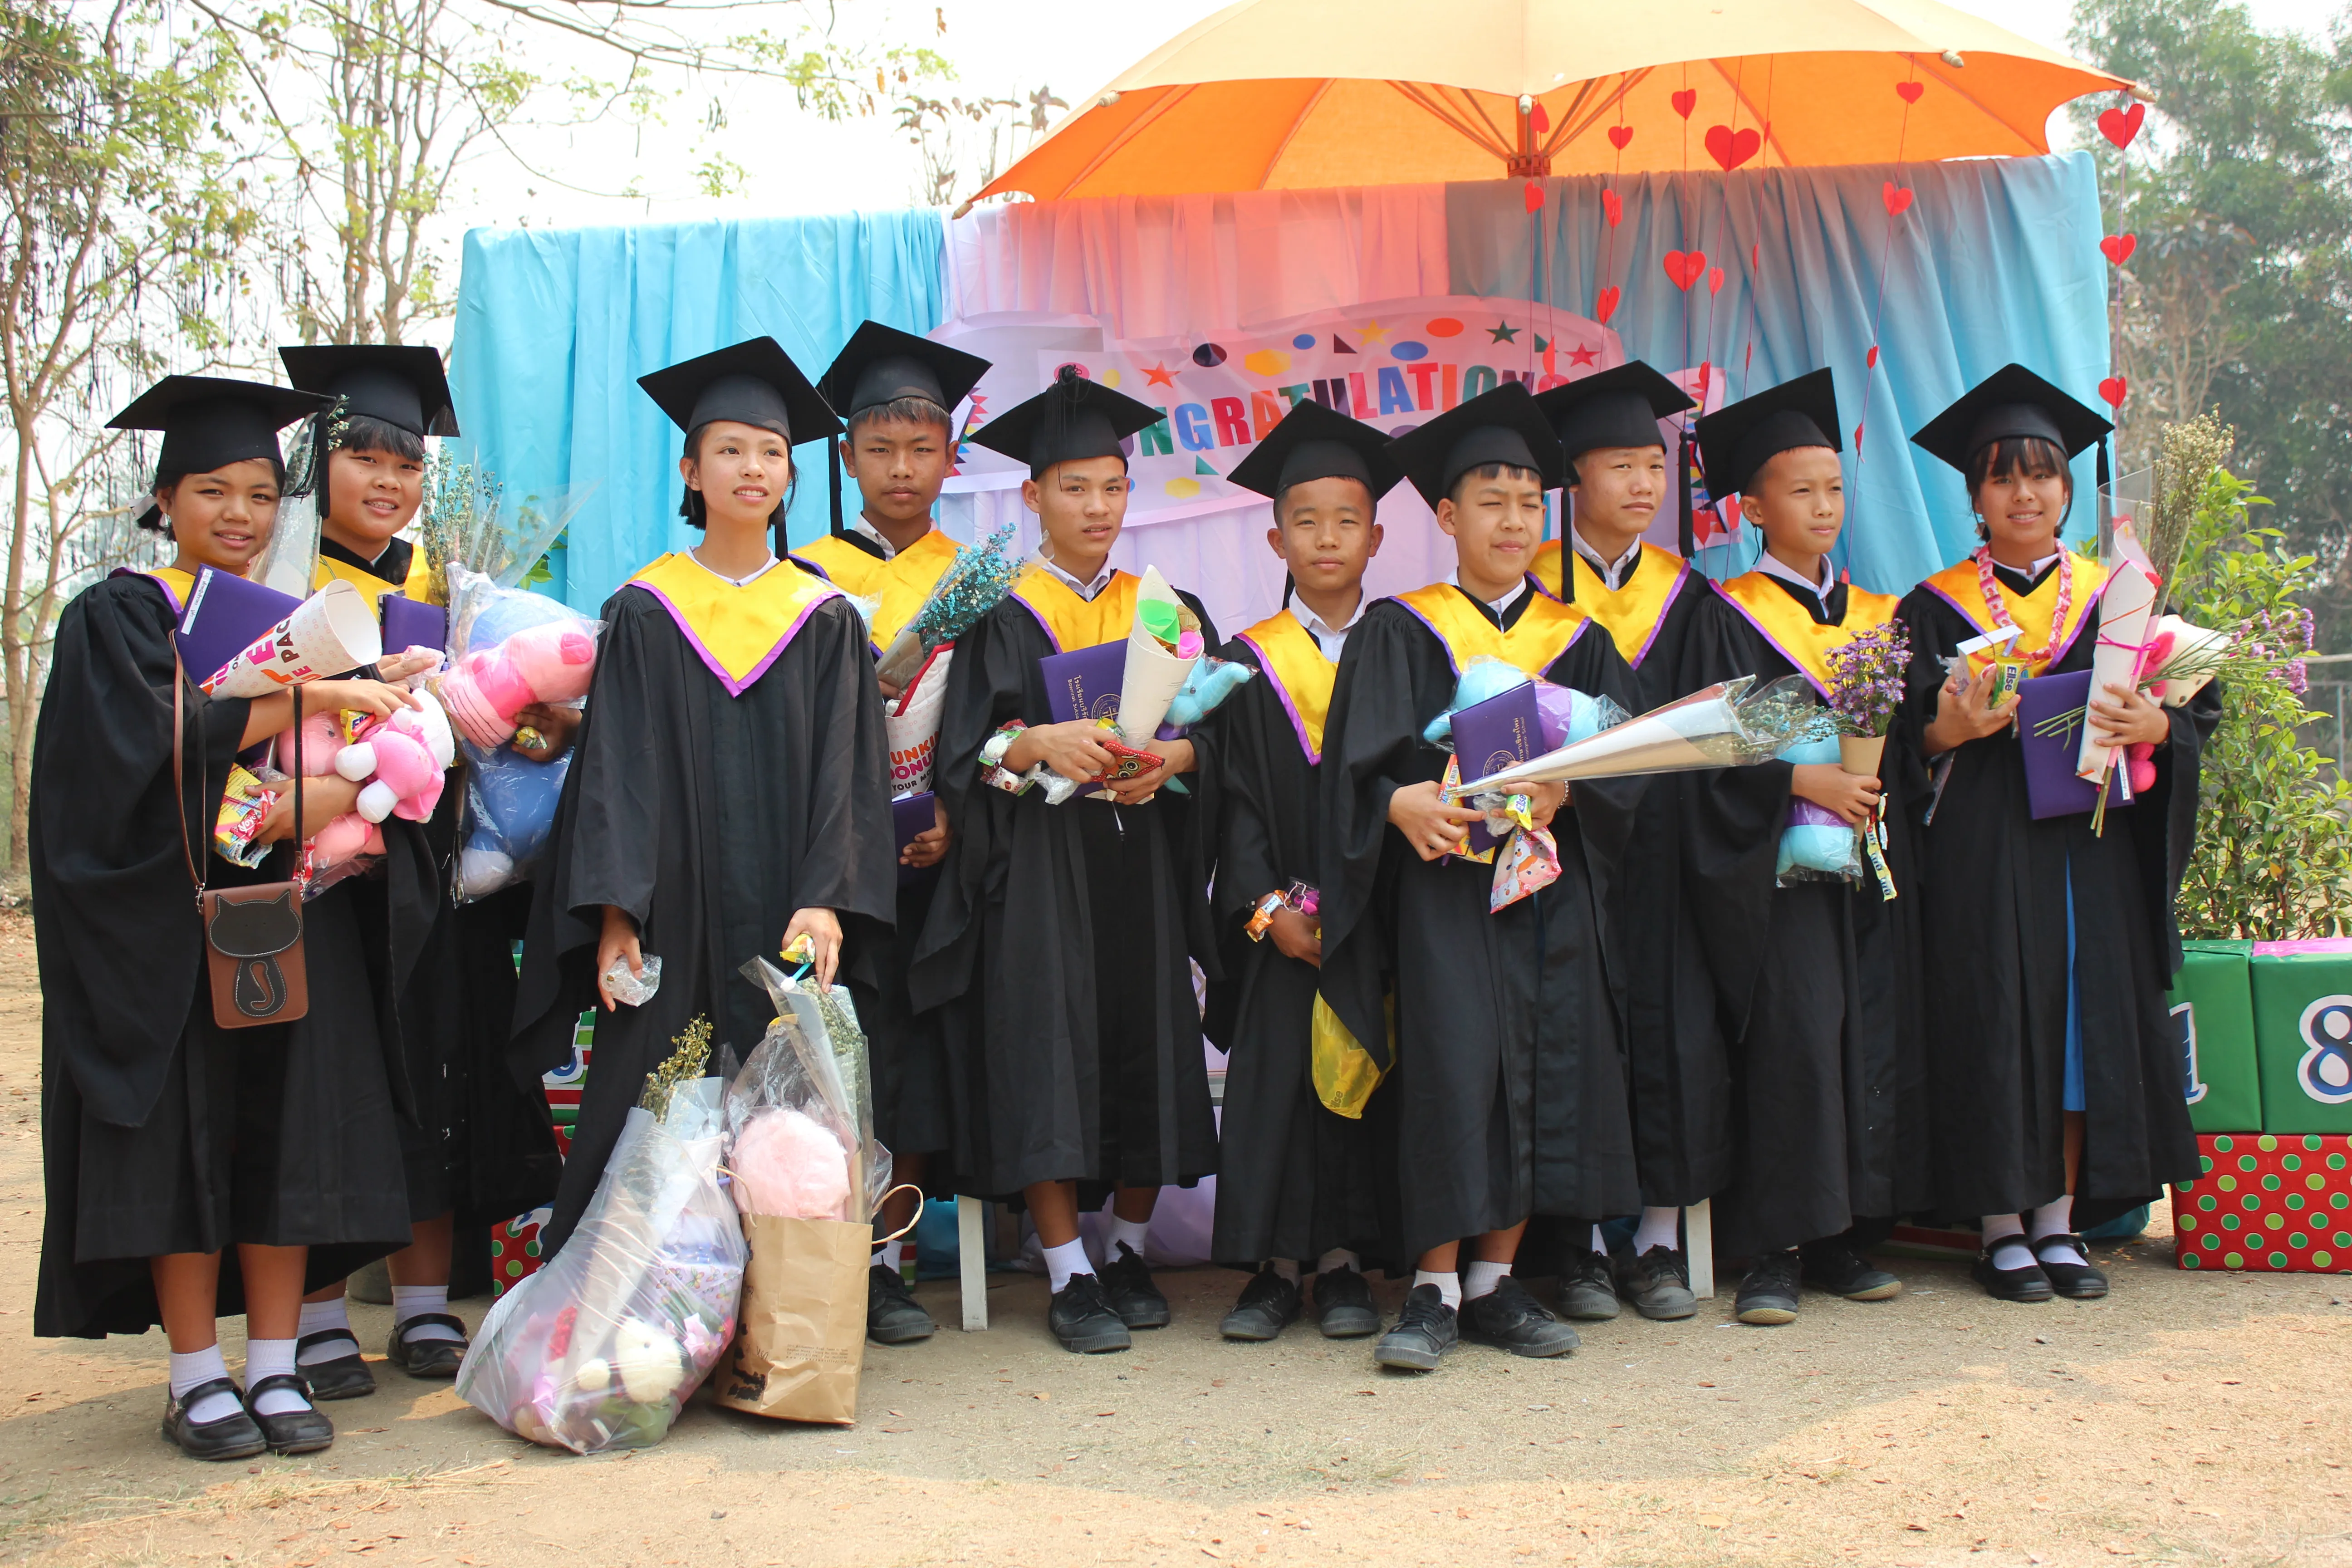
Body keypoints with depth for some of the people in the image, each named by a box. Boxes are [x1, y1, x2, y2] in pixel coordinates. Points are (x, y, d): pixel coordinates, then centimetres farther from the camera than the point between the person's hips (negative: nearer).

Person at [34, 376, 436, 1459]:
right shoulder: (118, 616, 3)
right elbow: (151, 741, -15)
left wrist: (337, 795, -15)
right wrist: (305, 699, -20)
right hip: (167, 931, -3)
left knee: (290, 1134, 1)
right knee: (186, 1139, -2)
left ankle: (275, 1369, 9)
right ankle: (197, 1377, 8)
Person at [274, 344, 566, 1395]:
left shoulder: (440, 589, 16)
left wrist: (548, 725, -5)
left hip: (436, 873, 5)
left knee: (437, 1081, 6)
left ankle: (425, 1310, 15)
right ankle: (319, 1324, 8)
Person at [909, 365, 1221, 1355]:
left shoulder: (1166, 609, 15)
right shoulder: (1002, 615, 5)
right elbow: (965, 746, -5)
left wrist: (1171, 759, -12)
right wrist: (1038, 742, -24)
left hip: (1144, 863, 3)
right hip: (1039, 862, -3)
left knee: (1146, 1041, 2)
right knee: (1048, 1044, -9)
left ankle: (1128, 1249, 18)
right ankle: (1068, 1274, -3)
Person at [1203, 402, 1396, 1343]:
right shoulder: (1250, 663, 5)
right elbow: (1236, 799, 0)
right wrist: (1266, 906, -12)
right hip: (1283, 920, 0)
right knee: (1274, 1076, -3)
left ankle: (1341, 1262, 11)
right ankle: (1273, 1267, 5)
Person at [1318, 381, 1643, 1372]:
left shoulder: (1578, 641, 14)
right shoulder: (1399, 633, 5)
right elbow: (1359, 758, -4)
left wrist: (1560, 788, -15)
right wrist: (1403, 801, -25)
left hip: (1550, 879, 4)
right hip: (1442, 879, -3)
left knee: (1547, 1068, 1)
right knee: (1450, 1064, -12)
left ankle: (1496, 1282, 12)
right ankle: (1436, 1289, -3)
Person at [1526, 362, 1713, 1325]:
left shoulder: (1685, 595, 13)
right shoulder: (1531, 587, 5)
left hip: (1660, 844, 2)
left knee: (1671, 1022, 0)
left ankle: (1660, 1240, 10)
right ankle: (1582, 1244, 7)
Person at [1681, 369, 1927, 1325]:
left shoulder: (1875, 614, 17)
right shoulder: (1729, 617, 1)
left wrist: (1879, 775, -3)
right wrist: (1803, 782, -19)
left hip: (1871, 860, 5)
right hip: (1774, 862, -5)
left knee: (1873, 1037, 3)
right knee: (1791, 1038, -12)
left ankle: (1842, 1239, 12)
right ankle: (1773, 1249, -5)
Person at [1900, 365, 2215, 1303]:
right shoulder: (1937, 608, 5)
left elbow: (2199, 709, 7)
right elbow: (1902, 738, 1)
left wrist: (2151, 725, -14)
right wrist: (1953, 727, -20)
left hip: (2093, 845, 2)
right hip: (1983, 851, -2)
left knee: (2090, 1015, 3)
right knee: (1996, 1023, -3)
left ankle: (2060, 1221, 14)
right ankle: (2002, 1226, 7)